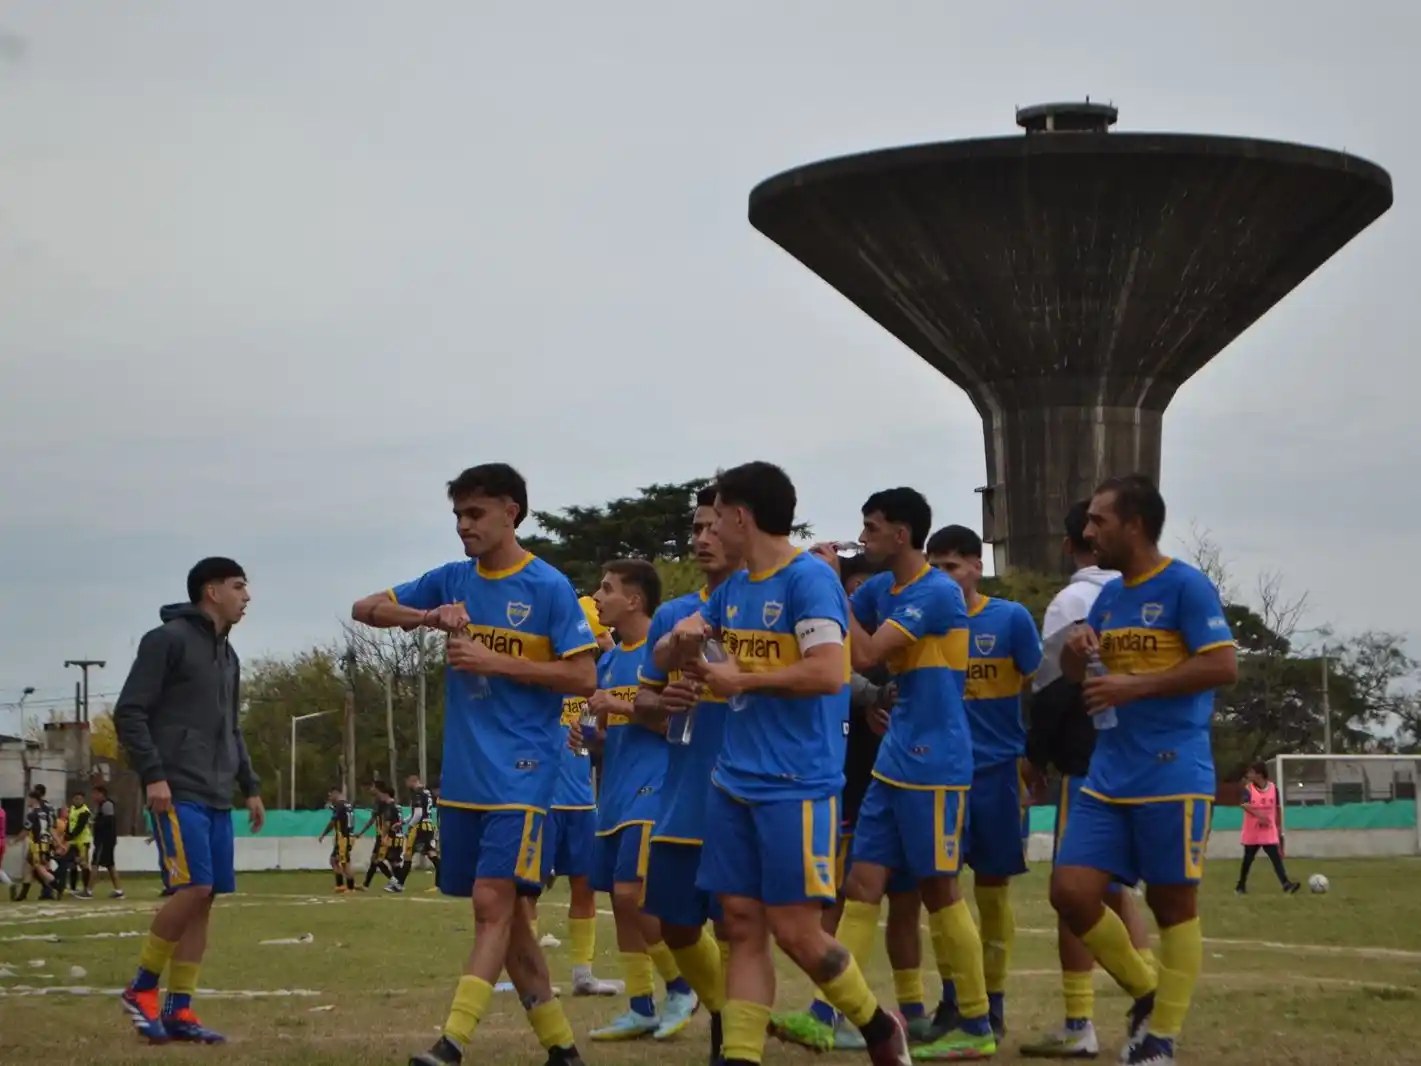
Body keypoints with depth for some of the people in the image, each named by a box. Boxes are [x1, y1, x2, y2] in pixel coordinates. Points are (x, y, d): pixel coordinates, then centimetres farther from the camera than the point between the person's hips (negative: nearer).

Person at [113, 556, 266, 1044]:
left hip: (216, 798, 8)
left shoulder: (228, 656, 20)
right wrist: (153, 775, -17)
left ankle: (178, 1010, 5)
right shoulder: (167, 639, -5)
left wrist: (250, 786, 19)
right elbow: (129, 713, -10)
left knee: (204, 899, 2)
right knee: (193, 888, -16)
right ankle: (142, 988, -1)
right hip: (177, 793, -8)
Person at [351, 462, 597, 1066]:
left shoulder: (549, 587, -6)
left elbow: (583, 678, -9)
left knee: (493, 902, -14)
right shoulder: (453, 580, 9)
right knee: (503, 910, 9)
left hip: (520, 771, -6)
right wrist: (427, 616, -7)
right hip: (462, 773, 6)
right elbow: (365, 610, 12)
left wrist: (498, 663, -15)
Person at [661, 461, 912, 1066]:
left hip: (796, 786, -8)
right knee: (743, 927, 4)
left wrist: (742, 679, -13)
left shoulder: (809, 579, -11)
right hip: (734, 782, 8)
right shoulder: (733, 589, 14)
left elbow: (828, 672, -22)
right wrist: (682, 639, -2)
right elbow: (664, 661, 22)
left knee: (795, 931, -5)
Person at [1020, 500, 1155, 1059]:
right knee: (1113, 888, 17)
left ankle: (1079, 1026, -2)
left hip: (1086, 763, -7)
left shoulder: (1073, 602, -10)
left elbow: (1052, 690, -11)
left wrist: (1036, 754, 1)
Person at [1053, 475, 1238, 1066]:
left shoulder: (1186, 586, -8)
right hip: (1108, 777, 7)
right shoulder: (1108, 596, 15)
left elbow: (1223, 665, -17)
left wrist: (1136, 687, -19)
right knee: (1071, 892, -1)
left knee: (1173, 905, 1)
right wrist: (1076, 653, 0)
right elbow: (1076, 677, 24)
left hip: (1171, 776, -7)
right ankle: (1145, 993, 17)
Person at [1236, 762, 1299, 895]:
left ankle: (1286, 884, -19)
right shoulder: (1248, 788, -6)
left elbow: (1276, 808, 9)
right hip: (1252, 832, -1)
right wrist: (1258, 815, -35)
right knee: (1248, 859, 10)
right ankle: (1241, 885, 25)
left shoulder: (1273, 788, 0)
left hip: (1269, 831, 1)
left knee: (1276, 858, -9)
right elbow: (1245, 805, -21)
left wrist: (1278, 827, 11)